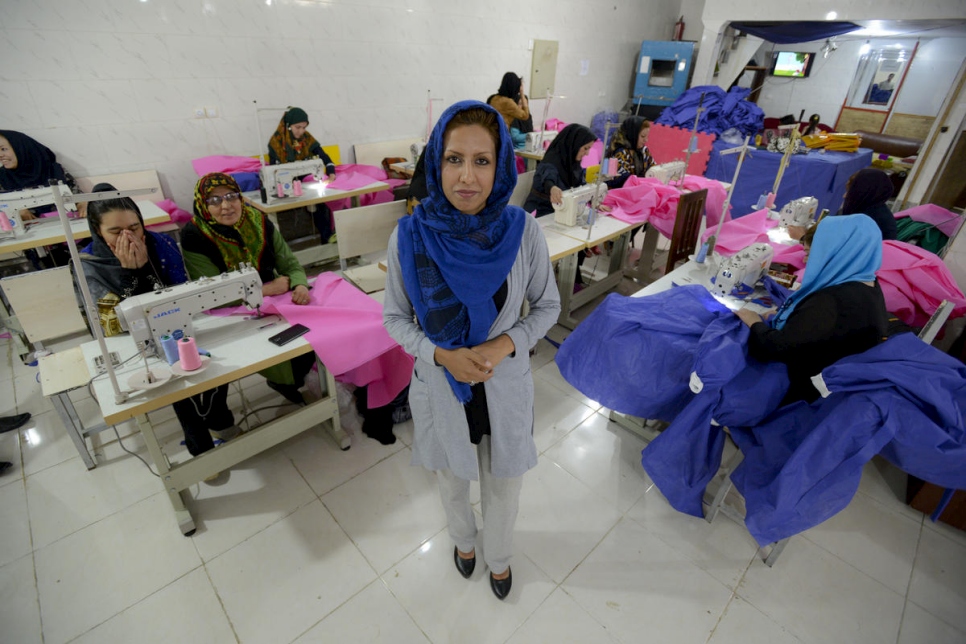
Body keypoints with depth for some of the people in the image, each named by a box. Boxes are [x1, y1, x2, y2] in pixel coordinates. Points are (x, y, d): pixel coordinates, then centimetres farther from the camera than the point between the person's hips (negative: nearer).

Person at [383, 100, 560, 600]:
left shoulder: (522, 231, -17)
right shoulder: (410, 236, -18)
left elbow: (547, 306, -5)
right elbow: (395, 318, -6)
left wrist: (504, 345, -21)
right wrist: (442, 354, -23)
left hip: (506, 383, 0)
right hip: (439, 384, 0)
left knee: (503, 481, 22)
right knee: (452, 476, 26)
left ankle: (497, 555, 56)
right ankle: (463, 538, 62)